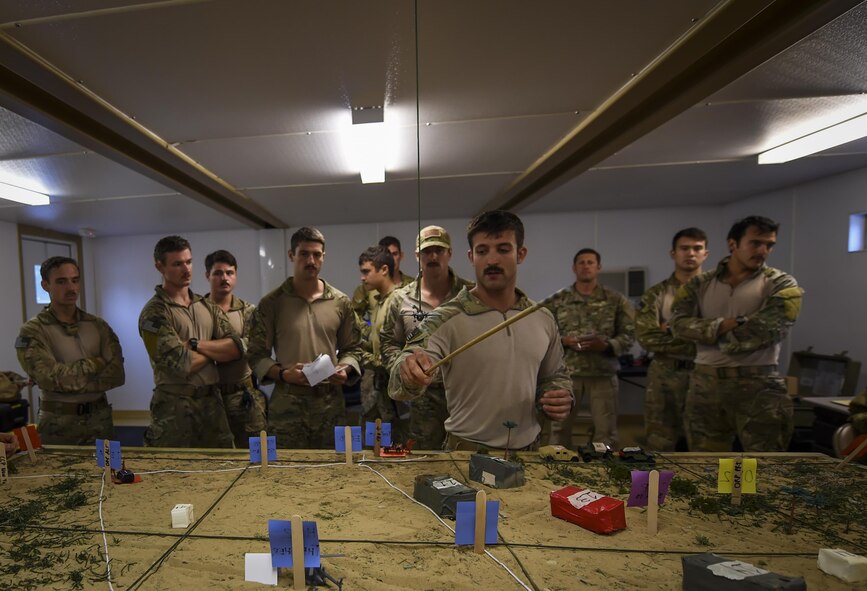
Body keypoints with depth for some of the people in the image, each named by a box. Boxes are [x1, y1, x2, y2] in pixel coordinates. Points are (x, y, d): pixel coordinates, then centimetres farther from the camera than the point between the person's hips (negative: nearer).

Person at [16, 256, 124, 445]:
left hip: (100, 417, 3)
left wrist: (70, 380, -14)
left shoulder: (98, 325, 4)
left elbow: (116, 374, -7)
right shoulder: (33, 331, -5)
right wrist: (93, 364, -8)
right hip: (59, 424, -3)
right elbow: (51, 377, -18)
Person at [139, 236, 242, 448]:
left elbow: (236, 347, -2)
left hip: (213, 402, 6)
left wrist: (196, 344, -14)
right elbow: (182, 364, -19)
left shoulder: (207, 306, 10)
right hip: (176, 407, -5)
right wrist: (216, 350, -3)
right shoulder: (154, 313, -9)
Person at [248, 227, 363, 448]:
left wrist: (345, 370, -6)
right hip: (286, 404, -2)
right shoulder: (271, 303, 1)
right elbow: (257, 354, 2)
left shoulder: (341, 302, 6)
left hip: (331, 403, 2)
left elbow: (352, 348, 13)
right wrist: (282, 374, -14)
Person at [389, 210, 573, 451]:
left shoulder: (543, 319, 2)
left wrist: (560, 396, -3)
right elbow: (398, 385, -23)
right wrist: (410, 376, -44)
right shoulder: (447, 320, -12)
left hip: (528, 451, 6)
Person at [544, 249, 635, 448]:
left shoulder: (616, 300, 4)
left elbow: (628, 335, 1)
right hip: (566, 371, 0)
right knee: (560, 425, 9)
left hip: (603, 373, 0)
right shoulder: (557, 300, 4)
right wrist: (564, 341, -13)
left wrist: (606, 345, -16)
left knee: (606, 429, 9)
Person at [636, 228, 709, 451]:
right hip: (665, 378, -1)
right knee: (660, 445, 6)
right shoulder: (656, 294, 4)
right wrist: (696, 346, -14)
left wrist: (673, 331, -12)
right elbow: (646, 337, -8)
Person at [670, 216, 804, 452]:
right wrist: (726, 325, -18)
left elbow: (768, 327, -14)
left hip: (758, 385, -2)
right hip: (705, 384, 2)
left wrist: (710, 331, -7)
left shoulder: (781, 283, 2)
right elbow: (679, 323, -6)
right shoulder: (700, 284, 8)